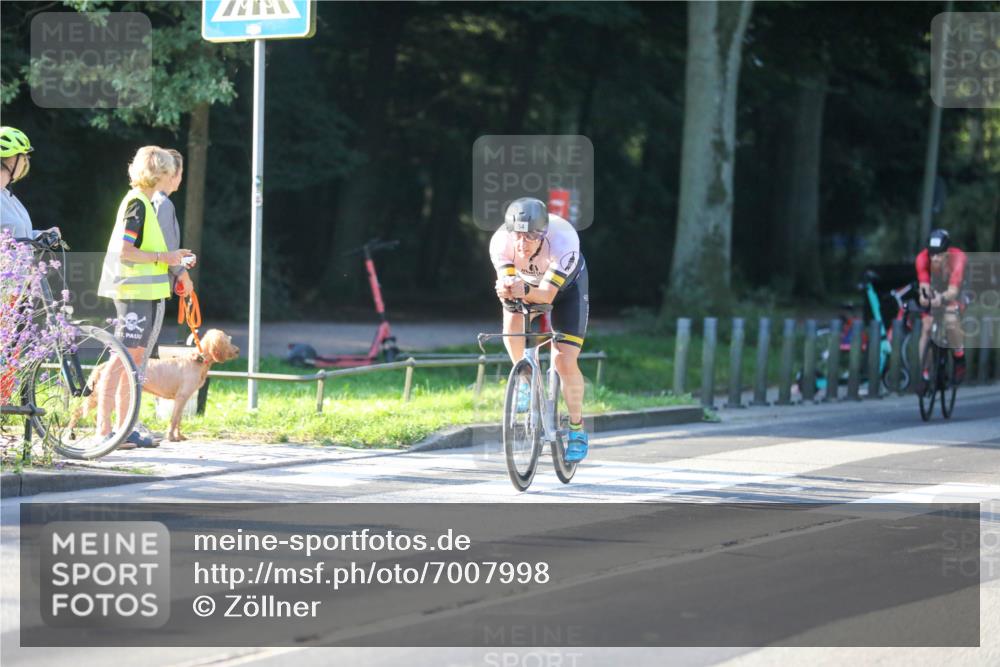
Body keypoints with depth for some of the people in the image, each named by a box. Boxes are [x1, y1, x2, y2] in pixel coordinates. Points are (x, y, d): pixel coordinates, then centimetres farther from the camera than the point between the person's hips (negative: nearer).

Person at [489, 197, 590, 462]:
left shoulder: (563, 241, -40)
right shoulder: (500, 242, -33)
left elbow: (547, 293, -43)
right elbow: (505, 280, -38)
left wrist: (524, 290, -64)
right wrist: (505, 289, -62)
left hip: (566, 284, -2)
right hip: (527, 280, 2)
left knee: (564, 361, -13)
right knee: (512, 323, -30)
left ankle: (577, 428, 8)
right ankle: (524, 379, -1)